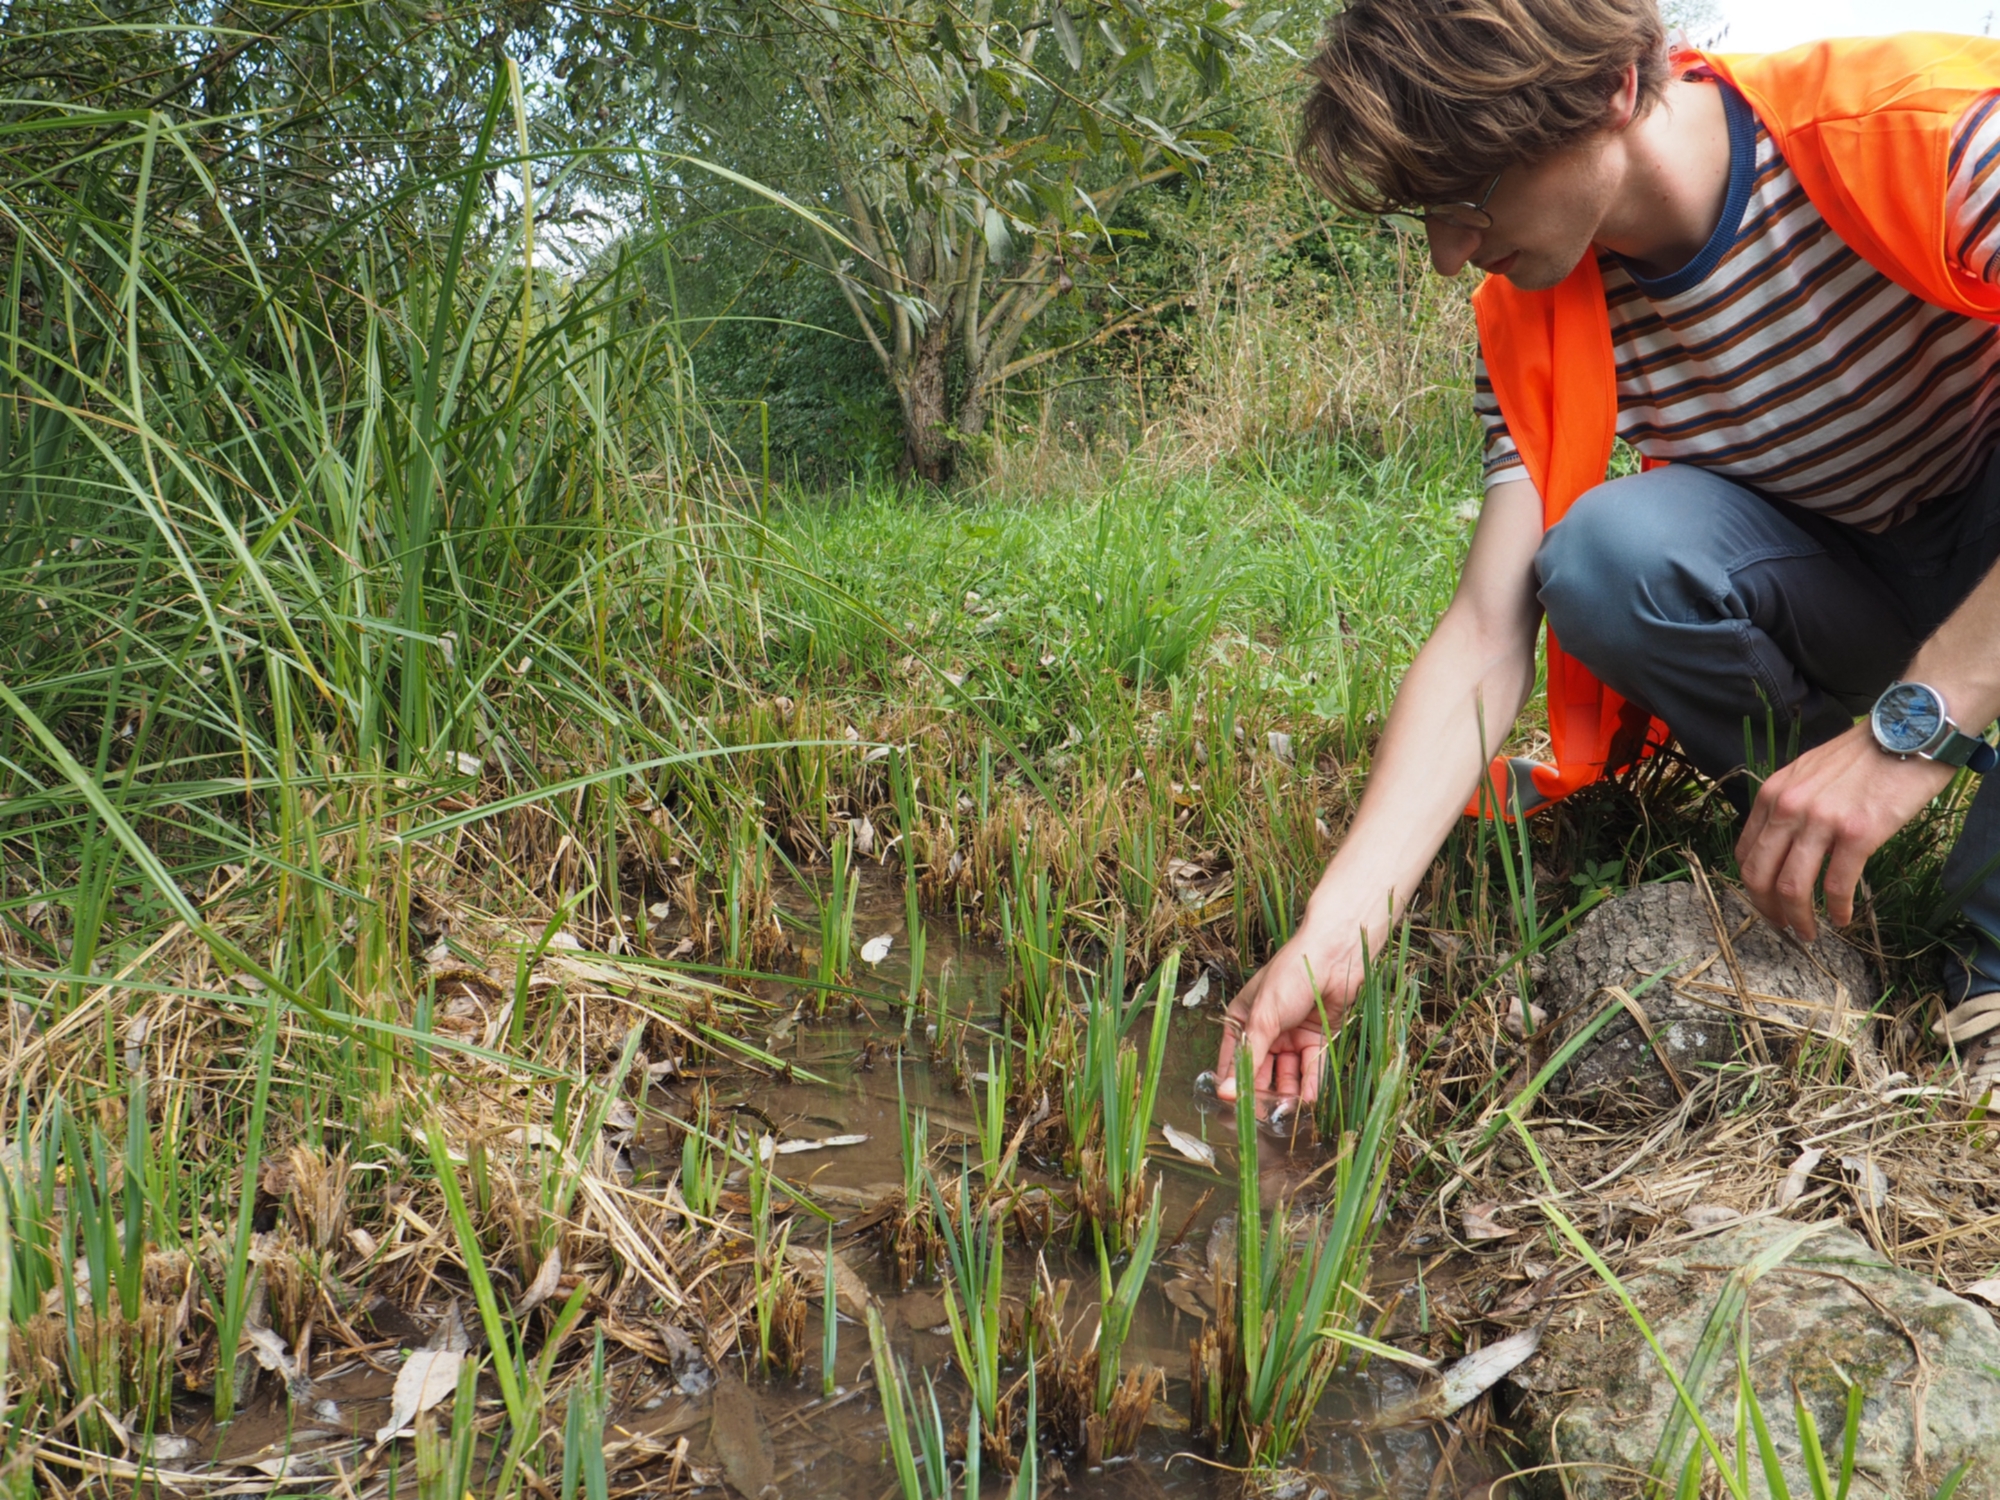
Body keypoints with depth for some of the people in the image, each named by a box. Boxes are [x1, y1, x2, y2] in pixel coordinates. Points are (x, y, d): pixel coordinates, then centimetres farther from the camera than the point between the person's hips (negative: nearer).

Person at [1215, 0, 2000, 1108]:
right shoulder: (1532, 331, -13)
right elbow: (1484, 634, -21)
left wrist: (1910, 724, -41)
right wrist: (1333, 936, -30)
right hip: (1843, 603, 3)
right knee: (1602, 554, -29)